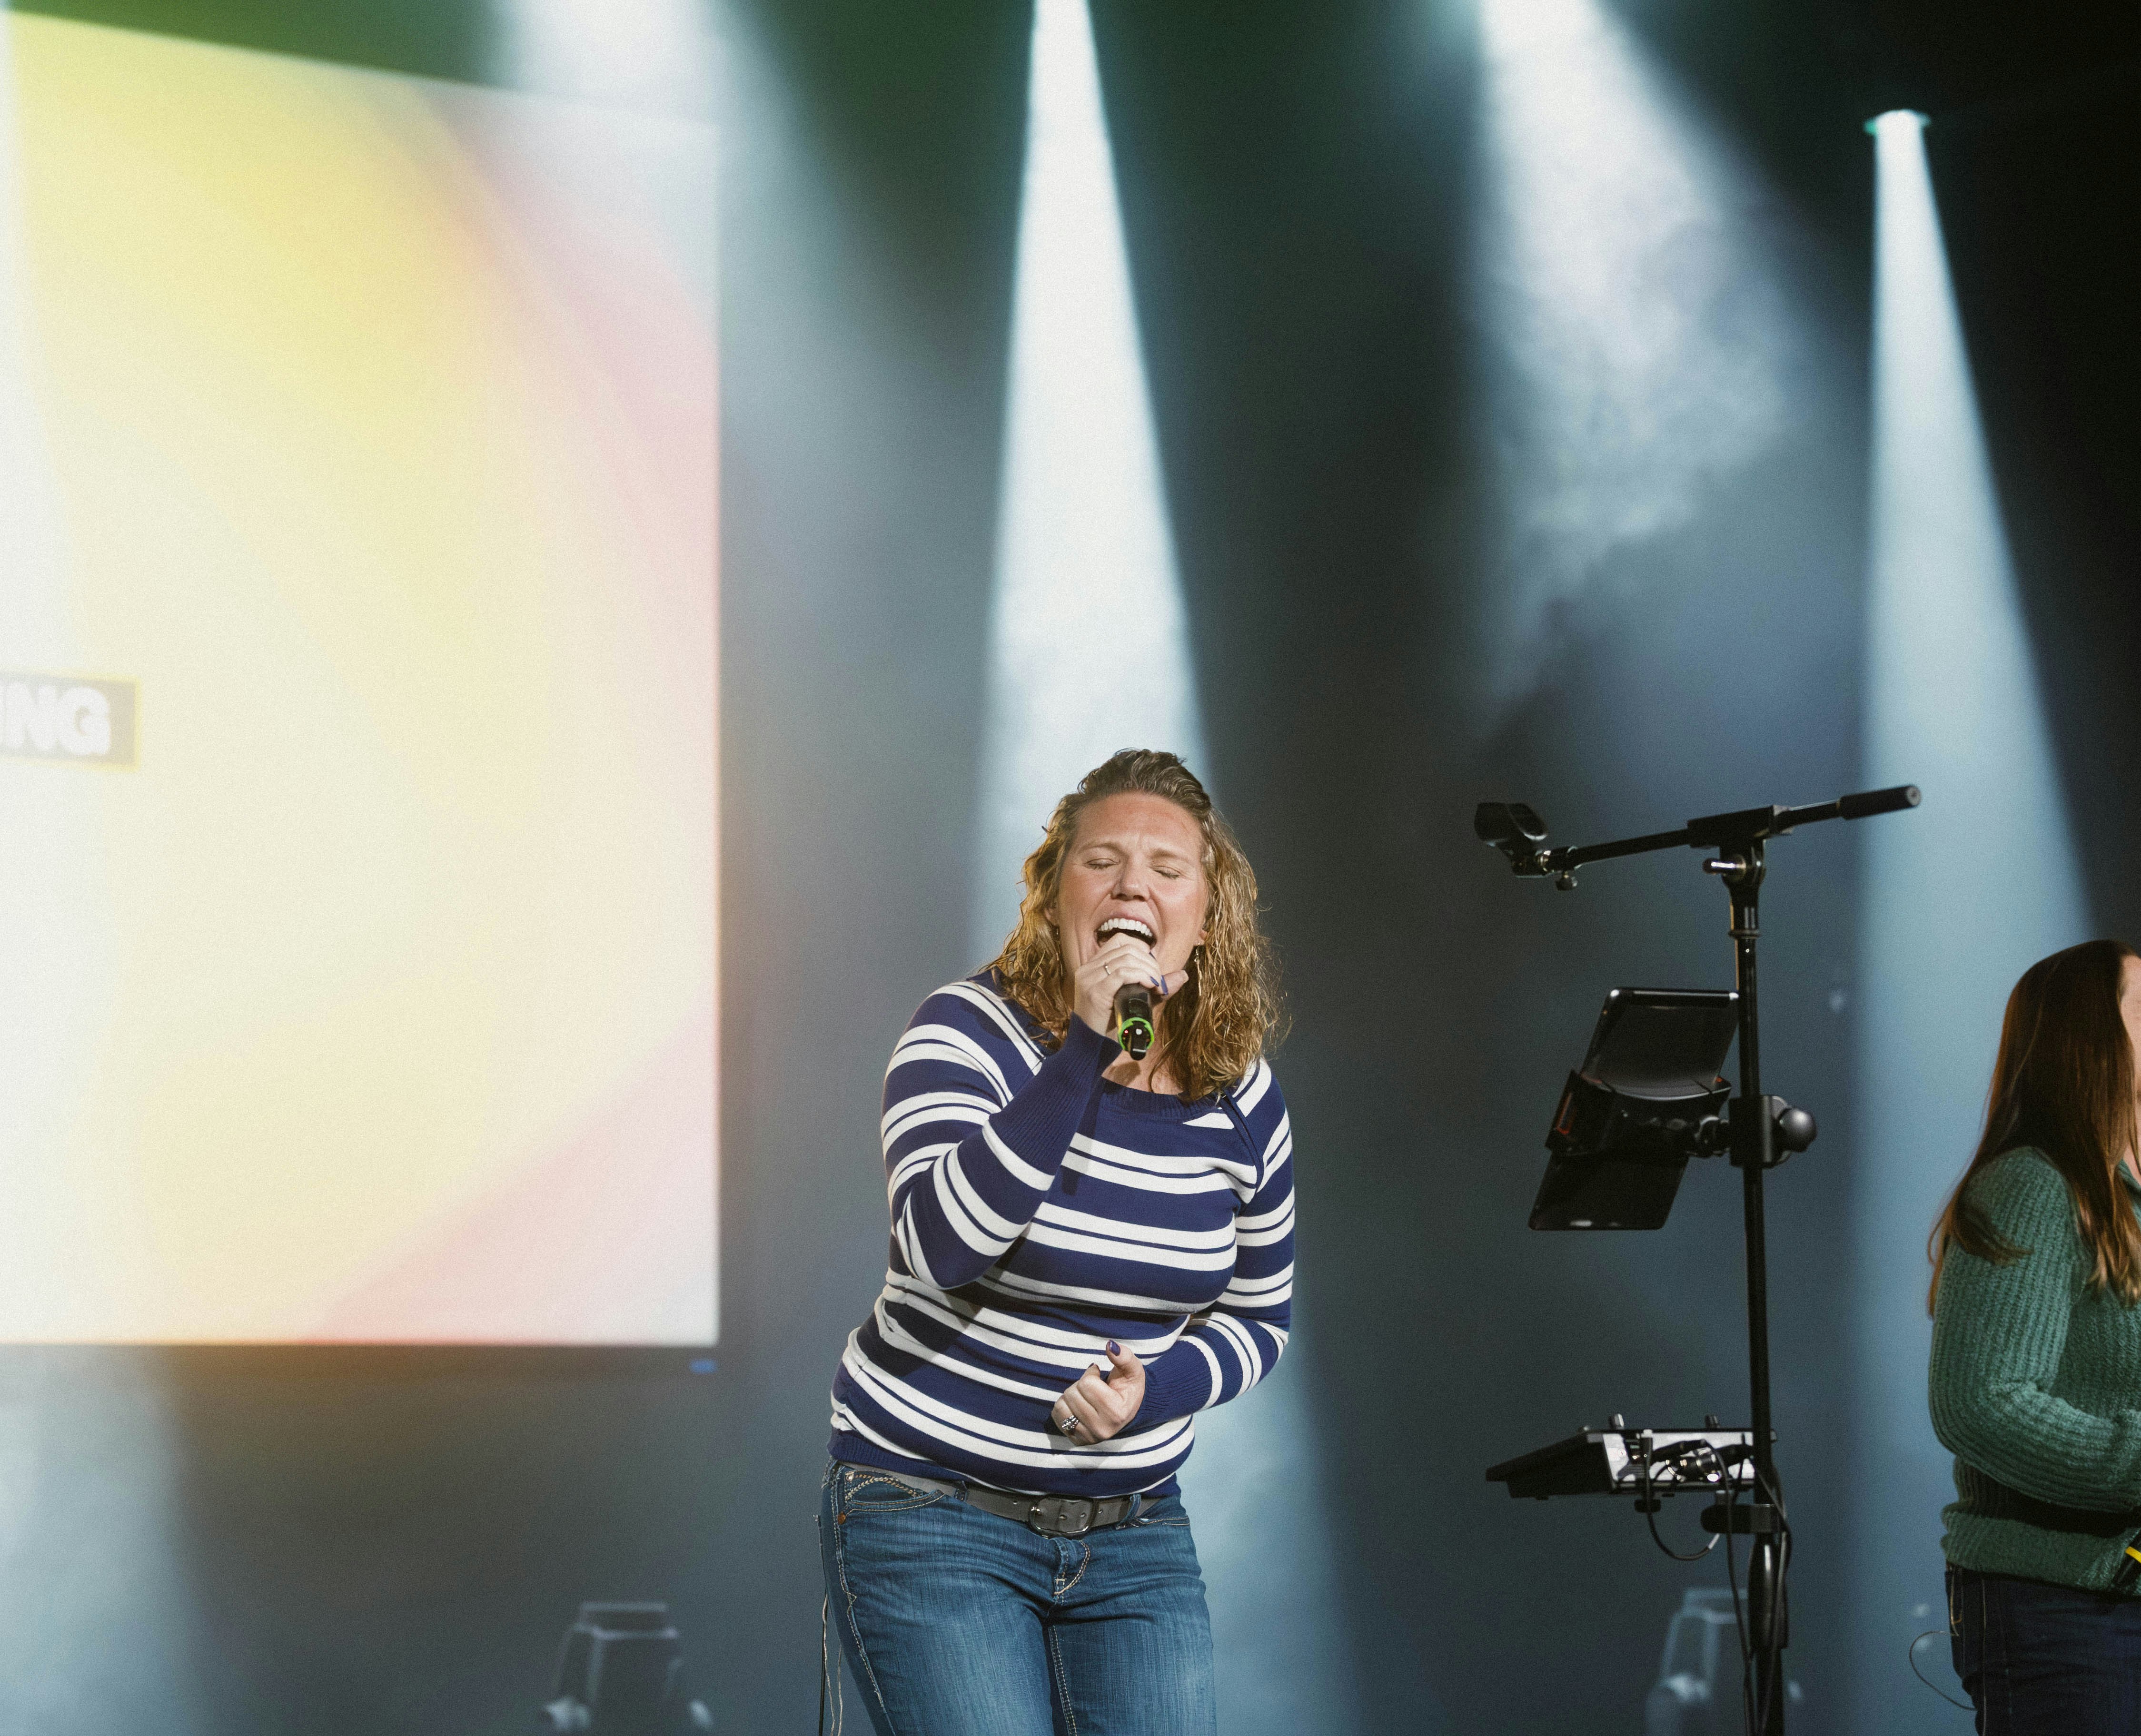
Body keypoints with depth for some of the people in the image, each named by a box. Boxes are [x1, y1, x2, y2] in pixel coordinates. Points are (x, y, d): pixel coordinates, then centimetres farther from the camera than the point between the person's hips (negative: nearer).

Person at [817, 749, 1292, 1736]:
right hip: (931, 1509, -5)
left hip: (1133, 1532, 5)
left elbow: (1257, 1320, 14)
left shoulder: (1240, 1101, 2)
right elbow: (943, 1245, -29)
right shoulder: (969, 1033, -12)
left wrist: (1157, 1388, -8)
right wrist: (1089, 1051, -32)